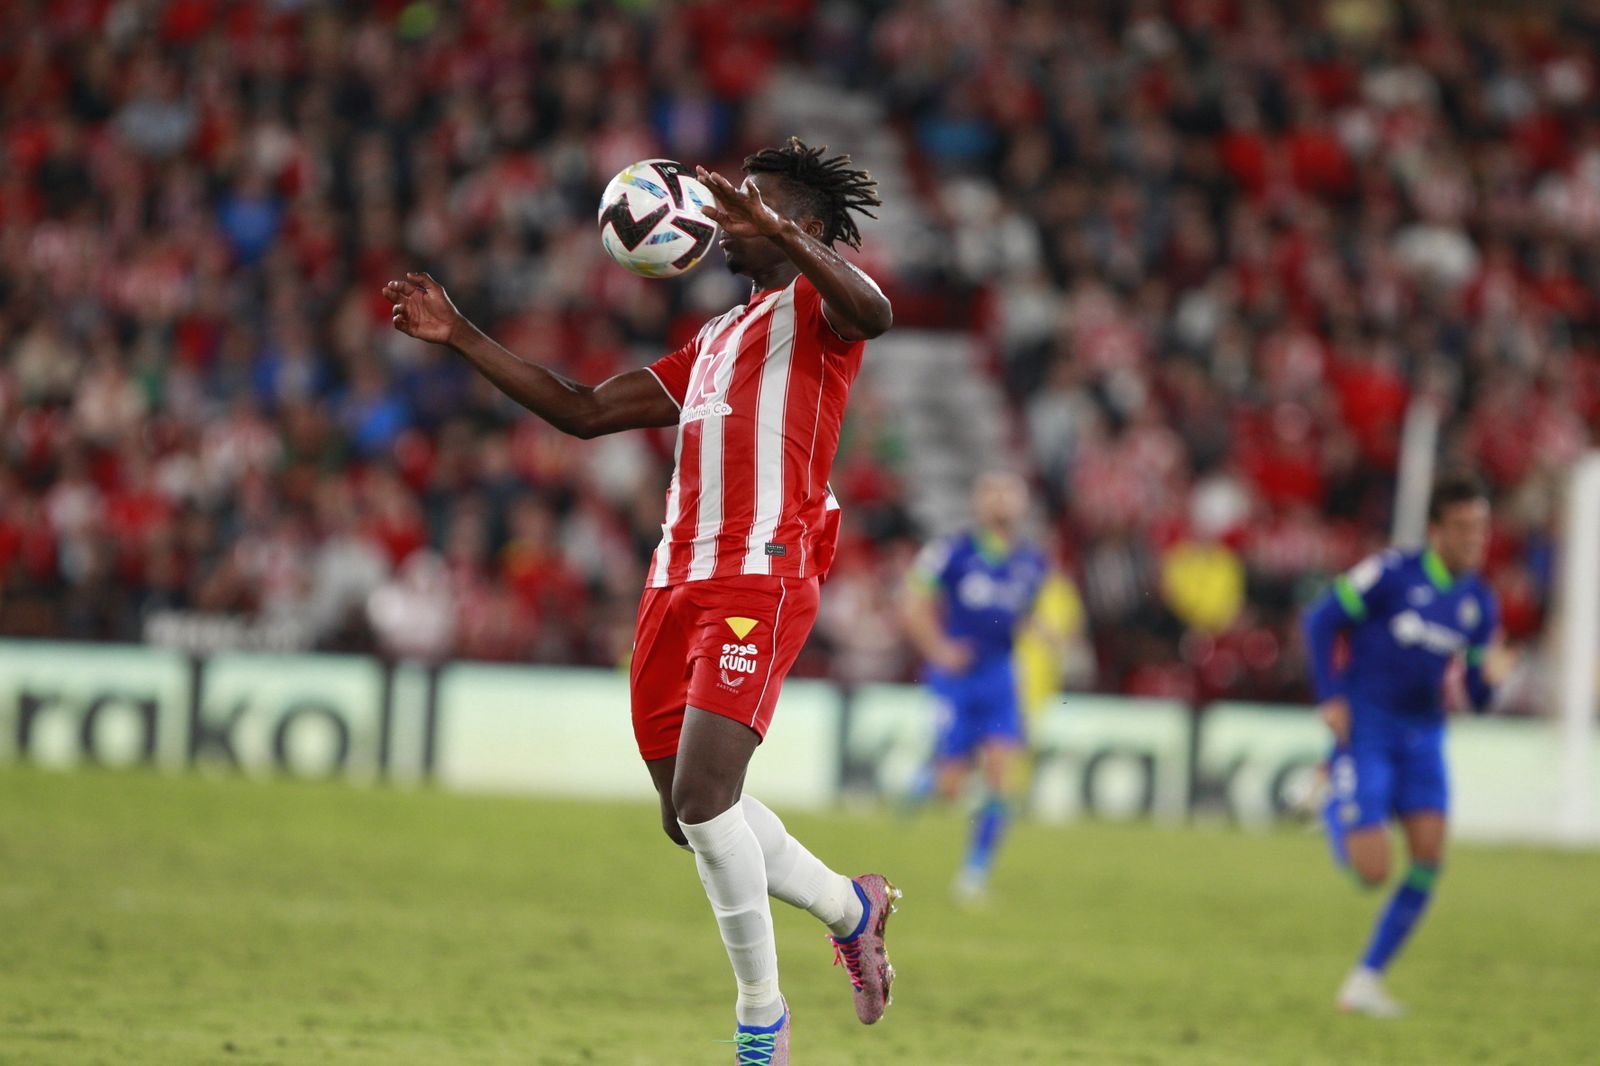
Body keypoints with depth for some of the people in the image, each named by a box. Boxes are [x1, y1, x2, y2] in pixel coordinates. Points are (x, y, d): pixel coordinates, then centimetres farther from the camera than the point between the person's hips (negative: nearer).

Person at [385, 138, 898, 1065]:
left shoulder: (811, 307, 4)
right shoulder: (714, 343, 28)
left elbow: (873, 311, -22)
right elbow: (584, 412, 30)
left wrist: (780, 233, -36)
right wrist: (463, 338, 26)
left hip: (759, 582, -8)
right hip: (678, 584, 8)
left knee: (703, 795, -19)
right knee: (689, 815, 9)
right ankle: (851, 907, 31)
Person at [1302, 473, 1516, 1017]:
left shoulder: (1479, 604, 5)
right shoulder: (1392, 573, -12)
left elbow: (1477, 697, 8)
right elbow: (1321, 619, -6)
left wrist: (1490, 677, -16)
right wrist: (1331, 697, -11)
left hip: (1423, 736, 5)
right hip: (1365, 728, -5)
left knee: (1429, 856, -13)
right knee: (1371, 871, -13)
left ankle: (1365, 980, 0)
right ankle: (1332, 809, 23)